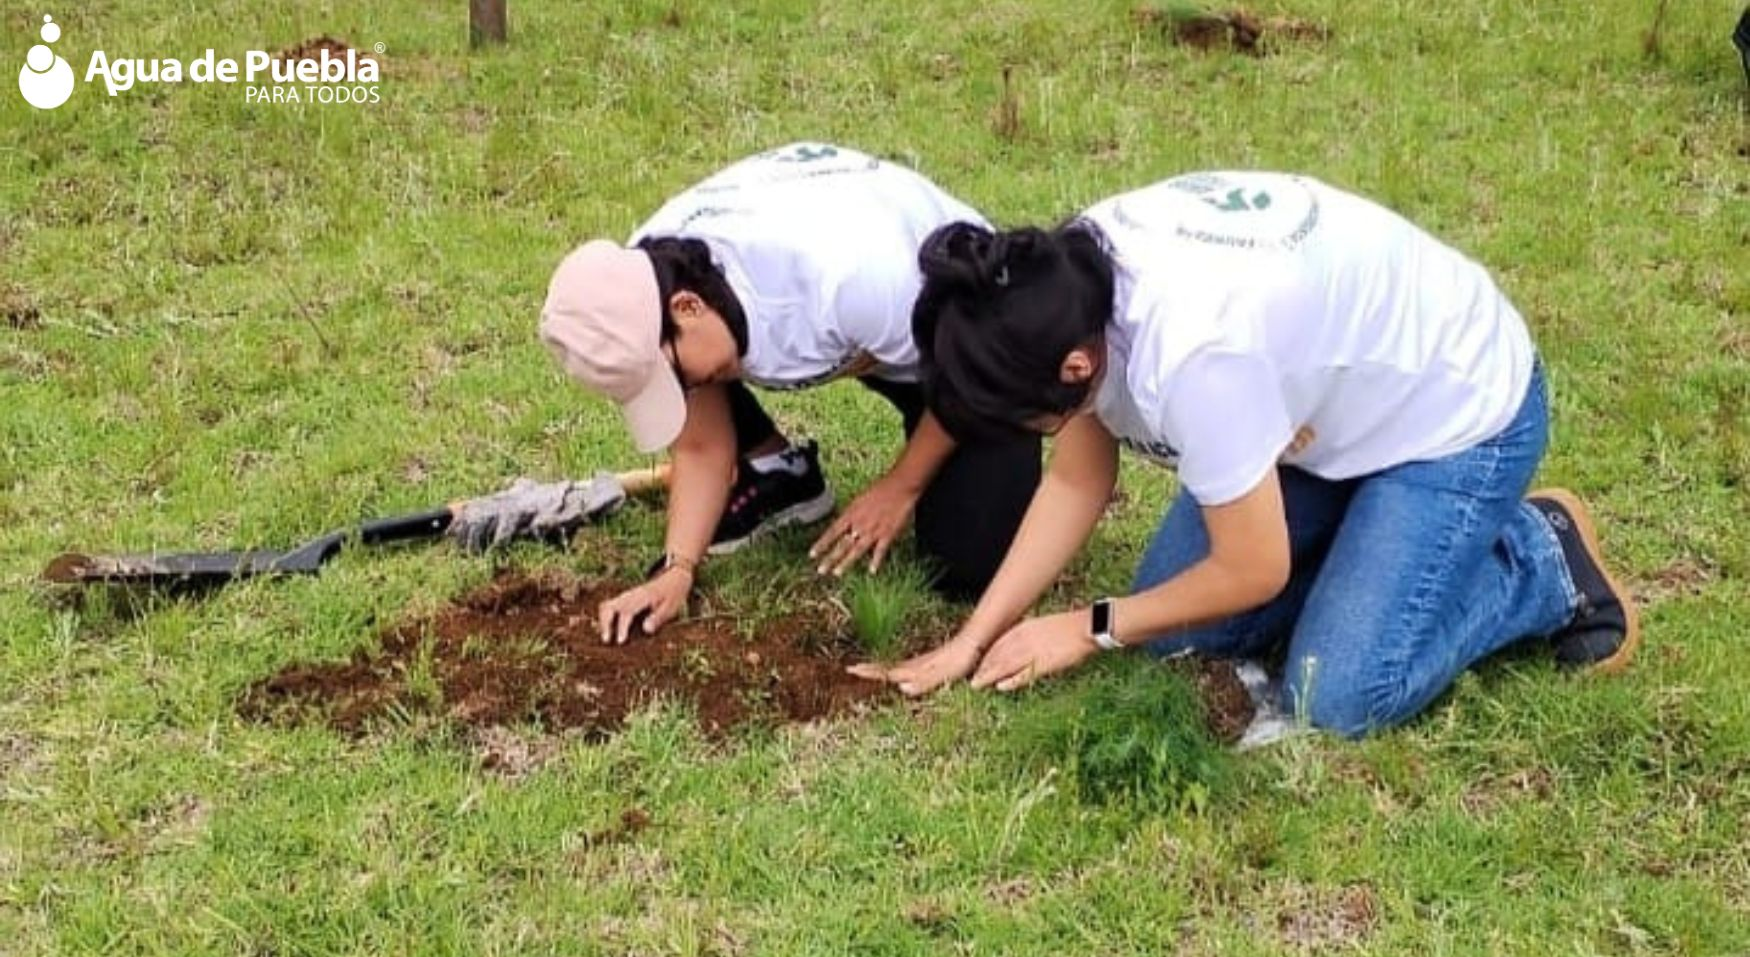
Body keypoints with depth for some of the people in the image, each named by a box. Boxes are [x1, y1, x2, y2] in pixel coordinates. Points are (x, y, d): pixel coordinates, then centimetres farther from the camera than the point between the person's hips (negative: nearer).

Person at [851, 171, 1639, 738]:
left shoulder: (1191, 348, -41)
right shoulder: (1072, 284, -18)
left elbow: (1253, 573, -26)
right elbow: (1076, 484, -5)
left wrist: (1091, 629, -13)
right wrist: (970, 643, -11)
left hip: (1459, 407, -7)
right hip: (1338, 392, 7)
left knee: (1337, 698, -15)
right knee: (1171, 627, 1)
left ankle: (1547, 560, 6)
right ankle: (1370, 525, 18)